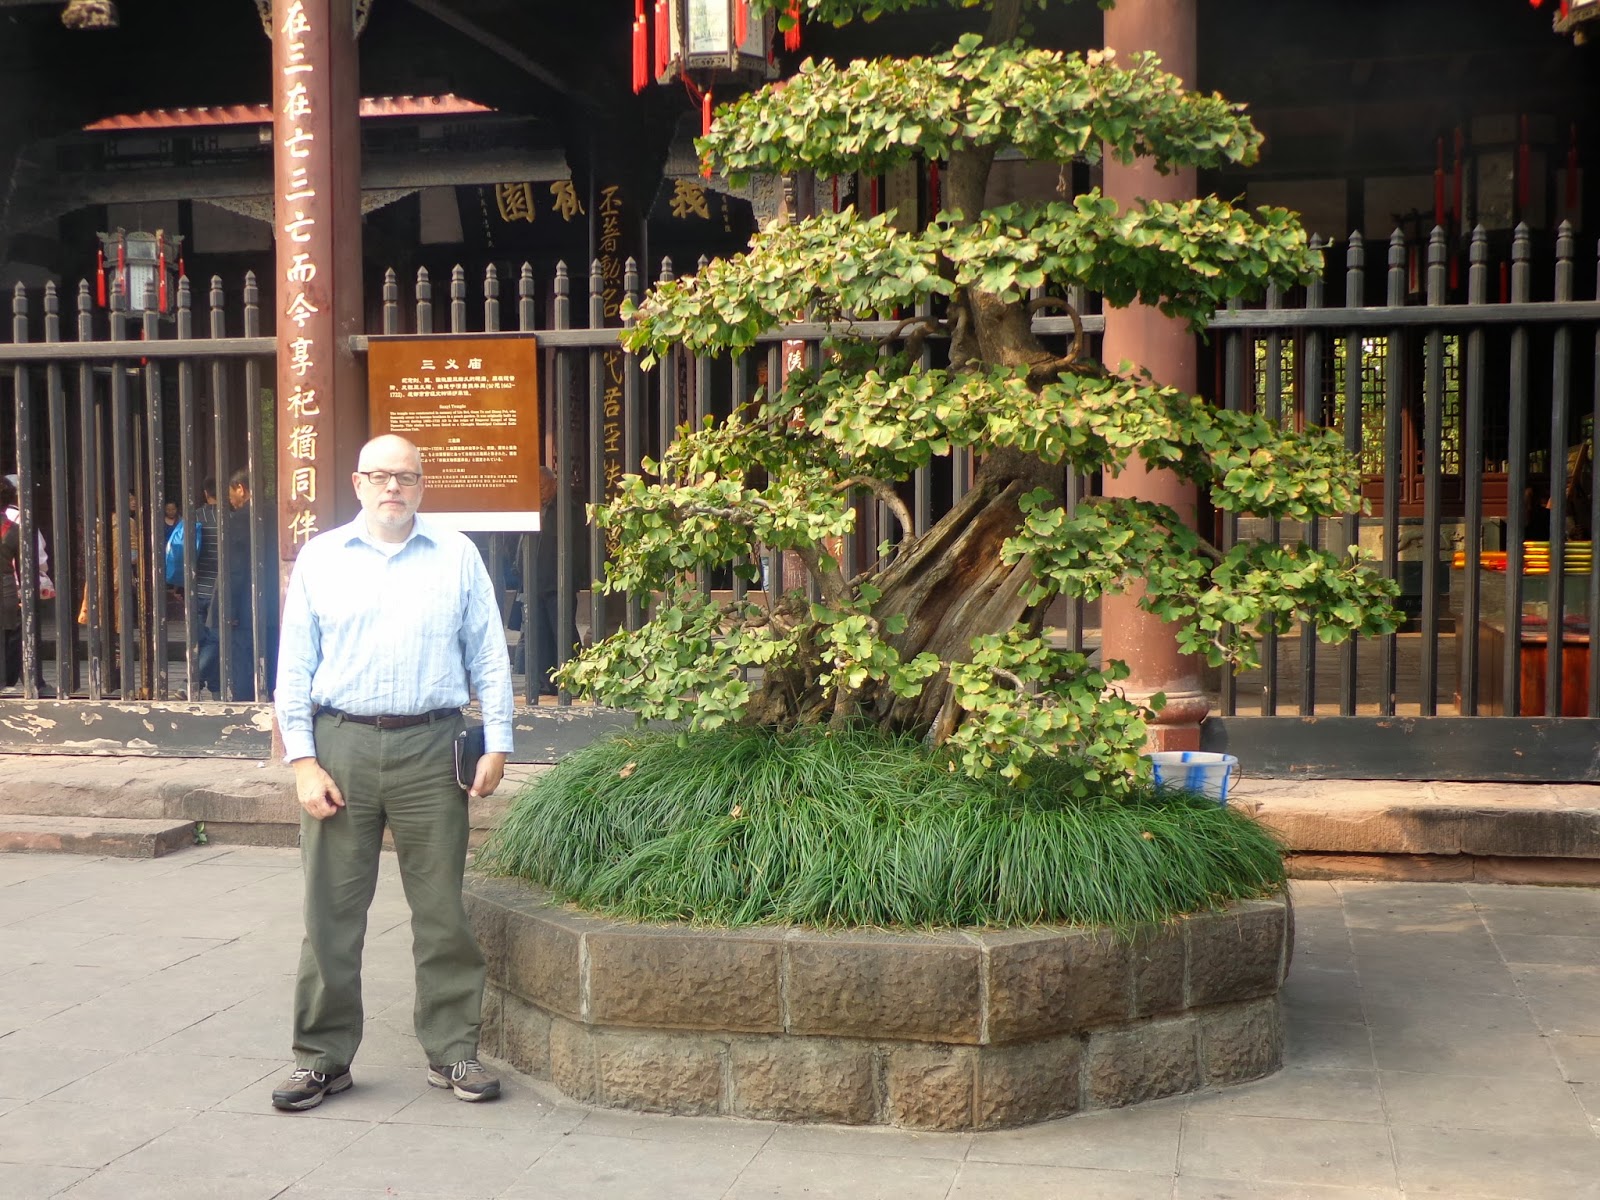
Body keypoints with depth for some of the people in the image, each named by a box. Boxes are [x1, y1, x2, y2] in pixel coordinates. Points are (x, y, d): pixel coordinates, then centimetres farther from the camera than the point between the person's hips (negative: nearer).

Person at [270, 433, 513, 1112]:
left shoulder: (457, 557, 7)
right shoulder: (320, 558, 8)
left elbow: (489, 656, 8)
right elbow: (295, 667, 6)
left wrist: (497, 744, 1)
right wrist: (302, 760, -2)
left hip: (429, 748, 0)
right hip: (340, 745, 1)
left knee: (442, 910, 4)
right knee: (331, 912, 4)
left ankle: (452, 1052, 15)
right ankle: (323, 1056, 15)